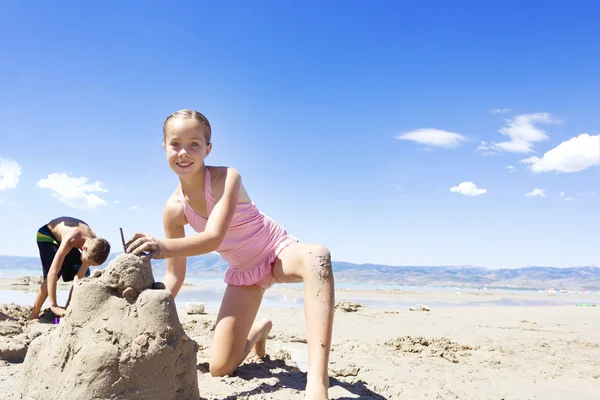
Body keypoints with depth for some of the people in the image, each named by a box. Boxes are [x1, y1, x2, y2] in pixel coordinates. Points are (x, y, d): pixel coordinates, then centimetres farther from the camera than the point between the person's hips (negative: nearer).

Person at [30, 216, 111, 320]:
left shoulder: (94, 246, -26)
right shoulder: (70, 240, -44)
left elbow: (79, 277, -22)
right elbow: (52, 272, -47)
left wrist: (70, 305, -26)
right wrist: (53, 305, -49)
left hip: (62, 237, 6)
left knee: (85, 275, -4)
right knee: (56, 274, -25)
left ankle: (67, 309, 7)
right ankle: (33, 316, -14)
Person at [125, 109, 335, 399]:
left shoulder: (226, 178, -24)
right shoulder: (173, 209, -11)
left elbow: (213, 238, -38)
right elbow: (174, 276, -4)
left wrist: (163, 247, -54)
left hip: (279, 253, -4)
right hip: (244, 272, 4)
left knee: (317, 256, -43)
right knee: (220, 368, -3)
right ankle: (258, 331, 34)